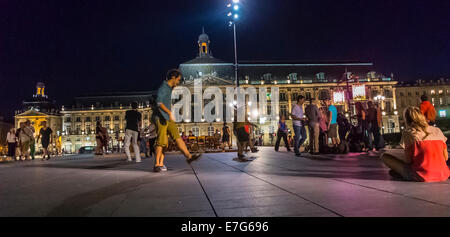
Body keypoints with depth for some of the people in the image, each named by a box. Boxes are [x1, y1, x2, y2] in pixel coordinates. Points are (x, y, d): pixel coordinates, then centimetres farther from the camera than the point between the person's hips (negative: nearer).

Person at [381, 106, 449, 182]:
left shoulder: (408, 133, -4)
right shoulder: (437, 130, 9)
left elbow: (408, 160, -6)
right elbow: (445, 158, 10)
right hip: (443, 176, 5)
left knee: (385, 156, 9)